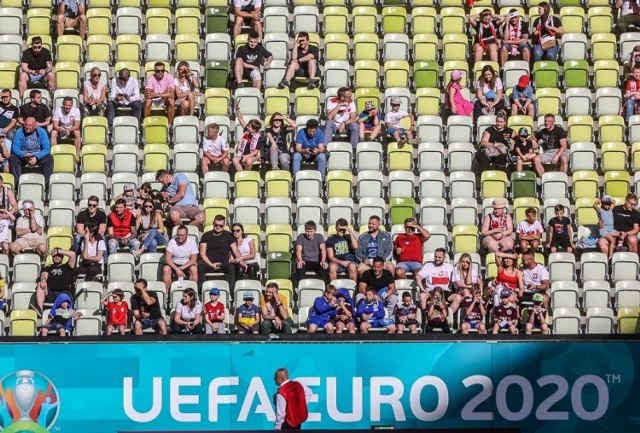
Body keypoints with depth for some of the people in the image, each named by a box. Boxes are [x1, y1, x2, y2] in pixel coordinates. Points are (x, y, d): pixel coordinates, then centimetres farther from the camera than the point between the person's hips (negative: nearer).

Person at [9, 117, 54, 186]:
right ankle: (16, 182, -30)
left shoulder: (42, 132, -7)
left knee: (49, 158, -28)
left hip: (39, 157, -1)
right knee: (12, 158, -27)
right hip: (23, 157, 1)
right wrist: (23, 155, -32)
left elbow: (47, 149, -13)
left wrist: (36, 157, -29)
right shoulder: (19, 132, -6)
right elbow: (15, 147, -11)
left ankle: (46, 183, -28)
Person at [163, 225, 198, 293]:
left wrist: (182, 268, -24)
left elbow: (193, 260, -11)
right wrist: (177, 269, -28)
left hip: (187, 265, 0)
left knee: (194, 269, -33)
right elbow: (167, 259, -15)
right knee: (166, 269, -31)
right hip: (174, 265, 0)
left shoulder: (192, 243, -8)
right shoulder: (172, 242, -9)